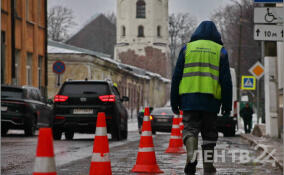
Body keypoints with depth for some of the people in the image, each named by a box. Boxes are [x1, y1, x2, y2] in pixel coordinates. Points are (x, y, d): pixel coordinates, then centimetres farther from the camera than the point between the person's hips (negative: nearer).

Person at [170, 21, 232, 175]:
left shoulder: (187, 48, 11)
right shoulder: (220, 51, 9)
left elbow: (176, 76, 8)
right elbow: (226, 80, 4)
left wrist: (174, 101, 12)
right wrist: (227, 104, 7)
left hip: (189, 98, 0)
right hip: (211, 99, 0)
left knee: (190, 127, 1)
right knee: (209, 133, 9)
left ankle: (191, 152, -28)